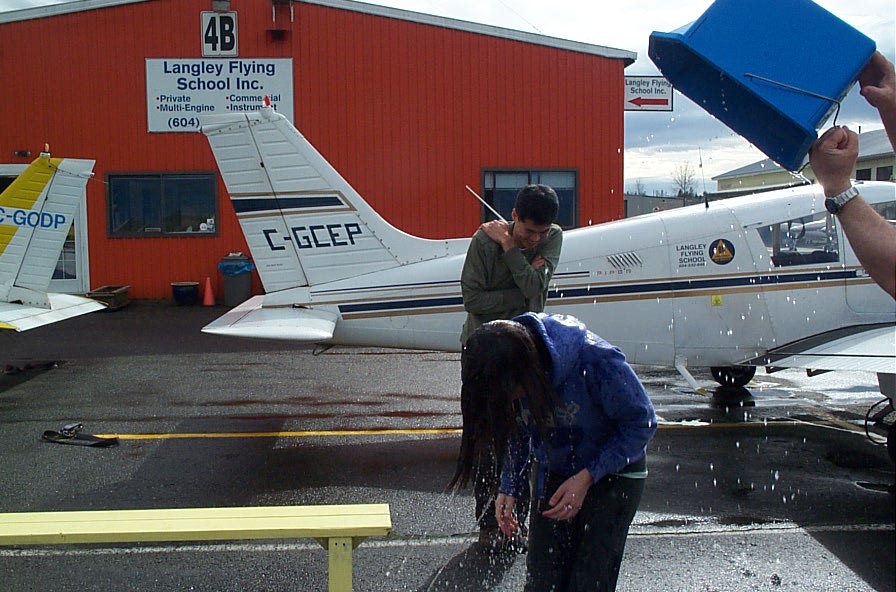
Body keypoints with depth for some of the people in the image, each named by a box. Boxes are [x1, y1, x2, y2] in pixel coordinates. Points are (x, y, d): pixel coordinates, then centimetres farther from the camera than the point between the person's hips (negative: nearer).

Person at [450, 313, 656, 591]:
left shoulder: (596, 361, -33)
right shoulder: (508, 379, -18)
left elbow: (641, 423, -19)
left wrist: (586, 478, -24)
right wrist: (509, 487, -9)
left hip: (612, 473, -4)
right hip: (553, 473, 4)